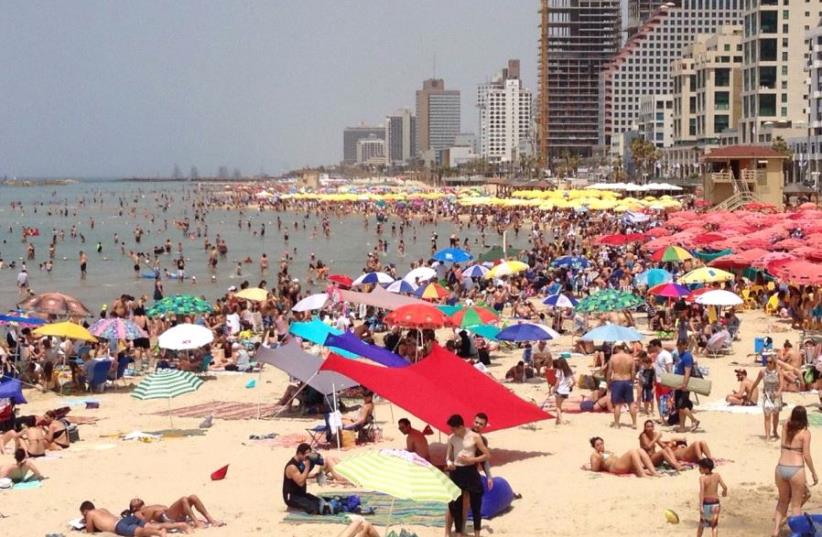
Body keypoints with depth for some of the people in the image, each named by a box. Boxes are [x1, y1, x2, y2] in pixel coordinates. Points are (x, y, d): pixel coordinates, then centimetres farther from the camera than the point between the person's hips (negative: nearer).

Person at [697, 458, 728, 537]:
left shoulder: (702, 478, -16)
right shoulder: (717, 476, -6)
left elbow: (702, 492, -23)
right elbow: (725, 487, -8)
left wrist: (701, 506, -25)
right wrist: (725, 492, 16)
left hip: (705, 503, -1)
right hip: (715, 502, 1)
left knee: (701, 523, 22)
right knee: (714, 525, 13)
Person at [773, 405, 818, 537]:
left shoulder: (785, 427, 6)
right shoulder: (805, 433, -8)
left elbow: (789, 421, 32)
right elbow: (806, 456, -9)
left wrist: (794, 413, 19)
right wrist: (814, 473, 0)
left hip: (781, 468, 5)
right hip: (796, 470, -5)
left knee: (783, 501, 22)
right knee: (796, 504, 8)